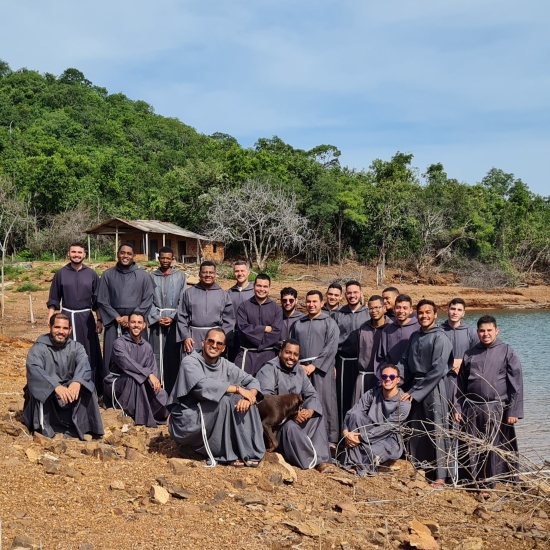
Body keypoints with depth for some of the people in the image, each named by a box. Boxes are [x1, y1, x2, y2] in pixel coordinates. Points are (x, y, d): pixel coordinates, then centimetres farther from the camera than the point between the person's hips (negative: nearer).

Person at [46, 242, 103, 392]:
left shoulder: (91, 274, 4)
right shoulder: (61, 274, 2)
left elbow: (97, 300, 6)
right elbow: (53, 299, 5)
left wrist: (99, 320, 1)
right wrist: (50, 318, -4)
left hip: (86, 318, 1)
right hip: (67, 316, -1)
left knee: (89, 353, 2)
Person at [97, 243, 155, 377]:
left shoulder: (143, 275, 5)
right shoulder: (107, 275, 6)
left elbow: (148, 300, 0)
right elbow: (102, 301, 4)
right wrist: (117, 318, -7)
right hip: (113, 322, 1)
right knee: (112, 358, 0)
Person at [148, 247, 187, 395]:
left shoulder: (180, 276, 5)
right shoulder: (152, 277, 7)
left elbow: (183, 301, 2)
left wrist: (172, 317, -8)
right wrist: (157, 318, -8)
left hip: (175, 321, -1)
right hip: (156, 320, 1)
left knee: (173, 355, -1)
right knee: (157, 354, 1)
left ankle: (172, 389, 5)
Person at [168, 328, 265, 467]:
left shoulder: (225, 365, 3)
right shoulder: (190, 362, -14)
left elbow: (252, 381, 2)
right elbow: (202, 385, -32)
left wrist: (250, 395, -22)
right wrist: (238, 389, -29)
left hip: (214, 421, 6)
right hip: (186, 423, -6)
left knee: (245, 401, -11)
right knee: (224, 400, -28)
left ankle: (247, 451, -12)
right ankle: (226, 454, -18)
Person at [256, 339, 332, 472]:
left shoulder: (299, 371, 12)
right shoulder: (269, 369, -10)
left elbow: (311, 394, 8)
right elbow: (266, 397, -24)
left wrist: (310, 410, -16)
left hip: (296, 415, 7)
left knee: (317, 418, -12)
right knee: (289, 426, -34)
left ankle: (321, 459, -18)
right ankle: (313, 460, -22)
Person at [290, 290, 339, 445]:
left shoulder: (329, 323, 4)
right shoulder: (298, 324, 17)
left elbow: (331, 348, -6)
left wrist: (313, 365, -12)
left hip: (321, 369, -4)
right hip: (301, 369, 4)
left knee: (324, 404, -4)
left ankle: (330, 439, 0)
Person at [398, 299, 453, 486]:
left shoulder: (440, 338, -11)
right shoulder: (415, 336, 11)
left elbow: (437, 370, -16)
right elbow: (405, 362, 11)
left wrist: (415, 391, -16)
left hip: (433, 389, -7)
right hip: (414, 386, 7)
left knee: (436, 431, -1)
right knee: (415, 430, 12)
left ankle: (439, 476, 7)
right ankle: (418, 467, 24)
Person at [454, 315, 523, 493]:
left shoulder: (507, 353, -1)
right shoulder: (470, 354, 9)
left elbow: (516, 384, -4)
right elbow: (461, 384, 13)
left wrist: (514, 411, -9)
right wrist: (457, 408, 9)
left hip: (497, 409, -4)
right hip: (472, 409, 4)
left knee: (499, 450, -1)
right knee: (476, 449, 8)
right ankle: (483, 485, 20)